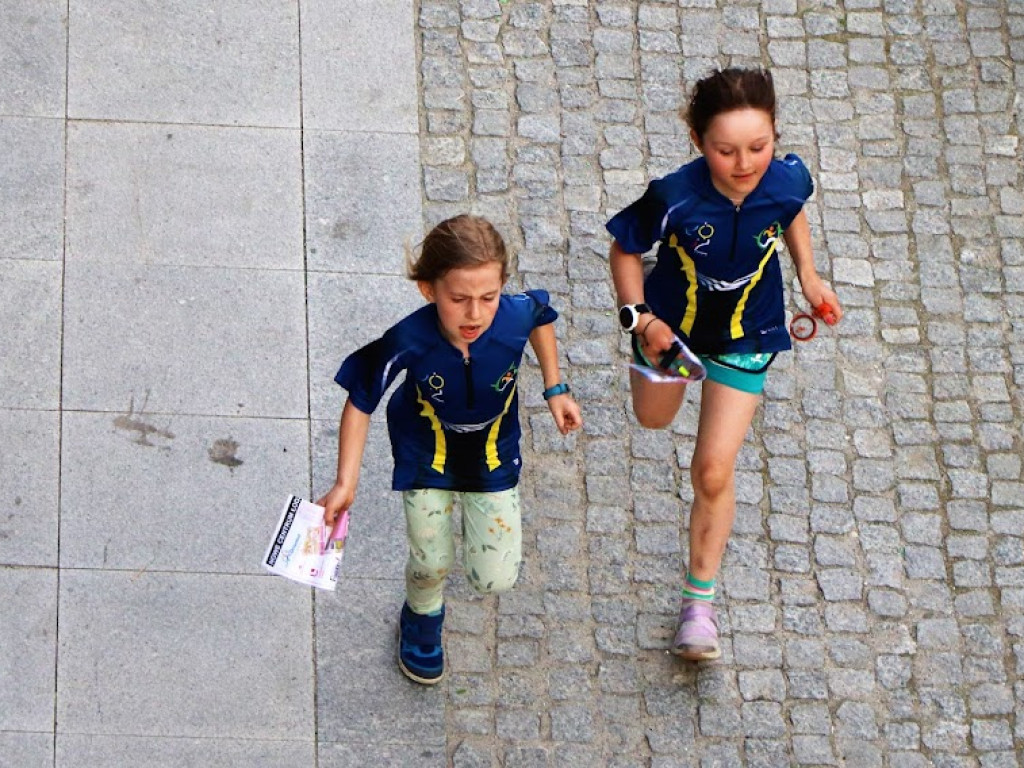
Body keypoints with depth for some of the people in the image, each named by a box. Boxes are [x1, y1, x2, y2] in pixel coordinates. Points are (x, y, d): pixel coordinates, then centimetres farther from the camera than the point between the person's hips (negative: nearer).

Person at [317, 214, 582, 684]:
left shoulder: (517, 316, -34)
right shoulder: (407, 342, -38)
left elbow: (542, 316, -5)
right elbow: (360, 404, -21)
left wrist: (555, 389, -1)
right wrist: (345, 484, -24)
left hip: (493, 454, 1)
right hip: (426, 455, -1)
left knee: (496, 580, 4)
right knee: (430, 566, 8)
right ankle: (422, 620, 47)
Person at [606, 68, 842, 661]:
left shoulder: (787, 181, -27)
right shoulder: (674, 199, -35)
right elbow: (625, 251, -16)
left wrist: (809, 277, -6)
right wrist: (640, 317, -27)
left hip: (745, 338, 0)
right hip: (672, 324, 1)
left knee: (713, 472, -5)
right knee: (654, 419, 31)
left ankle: (701, 600, 13)